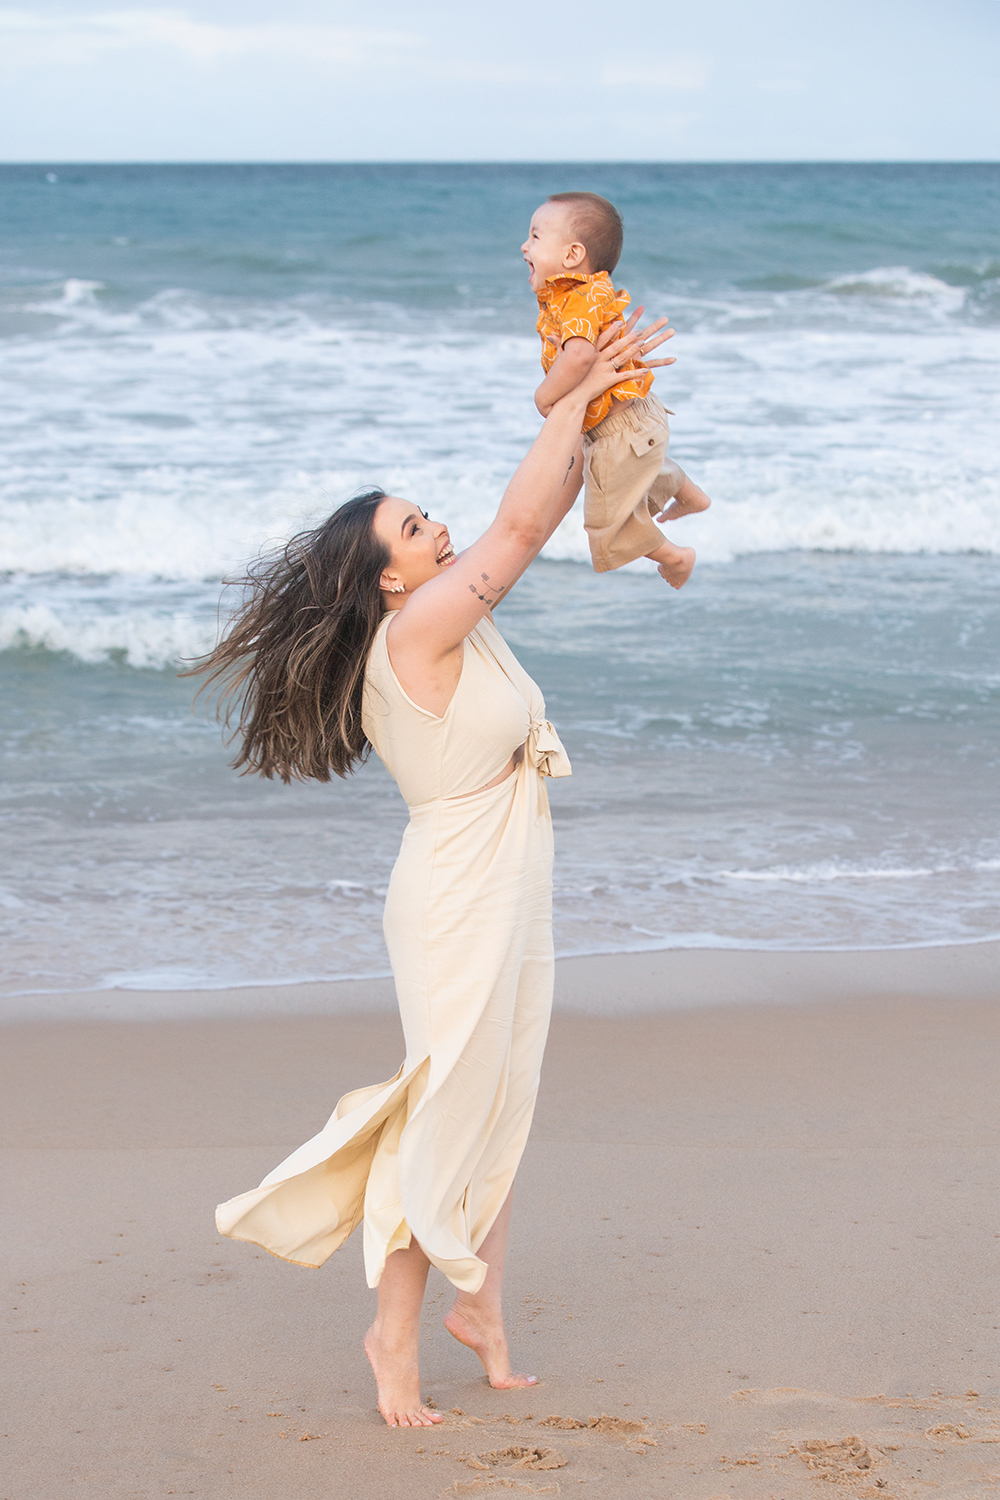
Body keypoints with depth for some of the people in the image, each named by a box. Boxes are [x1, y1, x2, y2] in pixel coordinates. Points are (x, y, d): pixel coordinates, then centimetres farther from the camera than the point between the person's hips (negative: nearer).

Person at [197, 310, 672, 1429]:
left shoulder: (452, 617, 7)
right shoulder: (416, 629, -18)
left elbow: (533, 519, 12)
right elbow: (519, 523, -21)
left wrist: (588, 416, 2)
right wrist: (574, 401, -13)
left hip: (508, 897, 9)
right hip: (458, 904, -9)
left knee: (503, 1106, 14)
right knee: (450, 1115, -2)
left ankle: (479, 1304, 24)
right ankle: (396, 1331, 7)